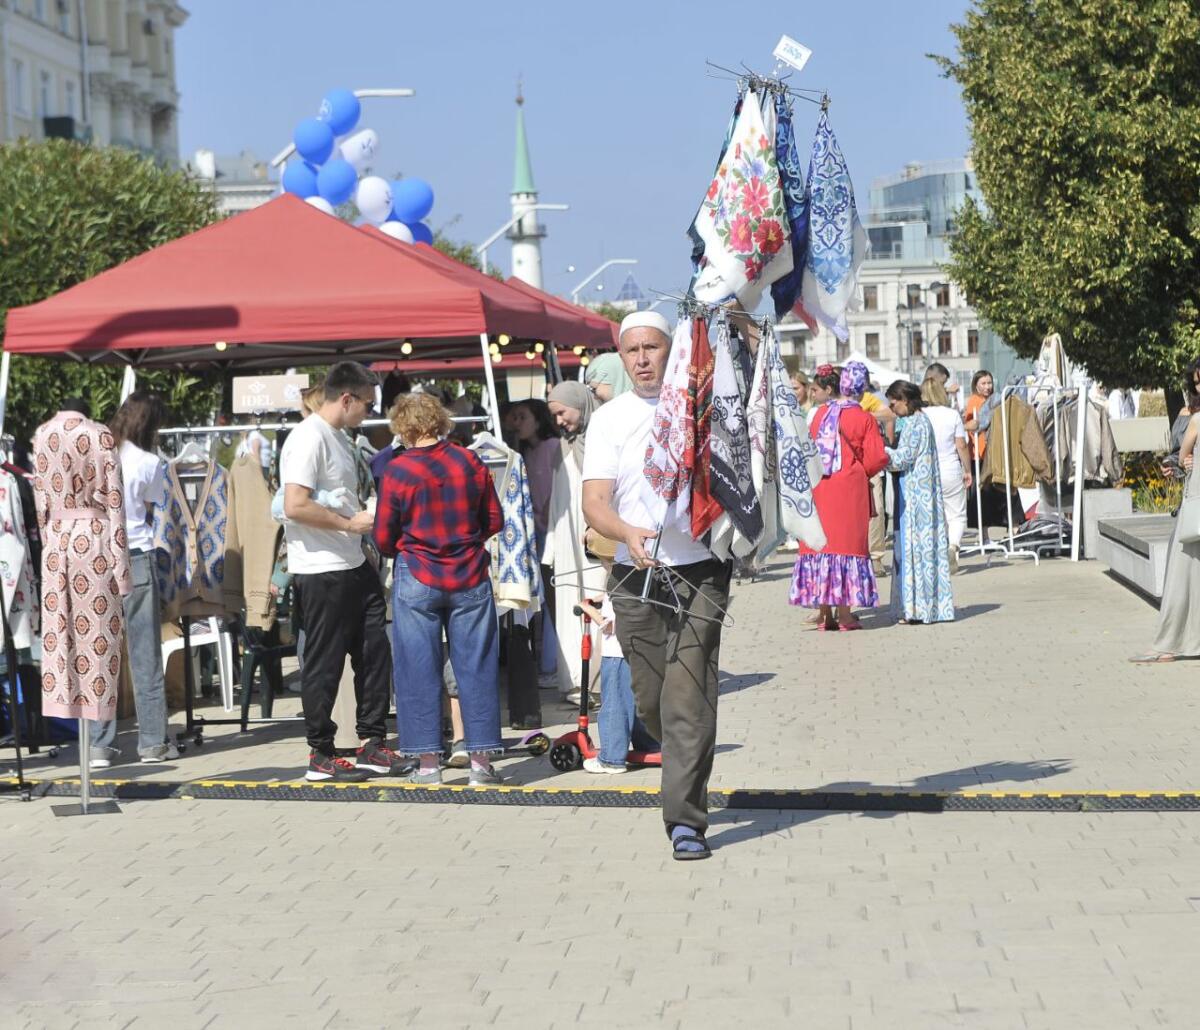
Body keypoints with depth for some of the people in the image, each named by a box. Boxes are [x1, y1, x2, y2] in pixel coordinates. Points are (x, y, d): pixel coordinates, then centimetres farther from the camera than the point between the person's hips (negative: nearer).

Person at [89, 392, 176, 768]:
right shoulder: (149, 463, -5)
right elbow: (149, 512, 4)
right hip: (135, 559, -3)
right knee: (145, 654, 5)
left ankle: (99, 745, 5)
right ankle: (153, 741, 8)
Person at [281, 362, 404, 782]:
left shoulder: (341, 438, 16)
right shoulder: (309, 438, -15)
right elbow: (295, 506, -24)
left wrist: (370, 515, 14)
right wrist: (351, 523, -18)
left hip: (354, 566, 10)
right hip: (321, 571, -10)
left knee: (375, 652, 10)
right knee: (324, 664, -1)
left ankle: (372, 745, 19)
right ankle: (320, 756, 8)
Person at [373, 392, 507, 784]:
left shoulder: (398, 469, -9)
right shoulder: (470, 462, -1)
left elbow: (383, 537, -3)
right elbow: (494, 521, 7)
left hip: (417, 579, -2)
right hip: (470, 579, 2)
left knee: (419, 670, 5)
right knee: (476, 667, 7)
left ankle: (427, 763, 5)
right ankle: (481, 760, 8)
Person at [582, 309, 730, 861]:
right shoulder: (609, 419, 7)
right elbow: (595, 501, -3)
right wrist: (628, 533, -23)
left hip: (699, 572, -2)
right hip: (636, 577, 2)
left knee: (688, 700, -11)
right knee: (651, 702, 9)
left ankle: (685, 820, -8)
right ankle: (688, 770, 37)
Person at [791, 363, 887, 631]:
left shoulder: (820, 413, 3)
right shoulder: (863, 418, -6)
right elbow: (876, 458, -8)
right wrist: (861, 473, 11)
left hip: (820, 488, 3)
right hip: (850, 488, -3)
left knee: (823, 541, 8)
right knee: (847, 542, 2)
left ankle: (824, 613, 8)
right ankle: (844, 613, 0)